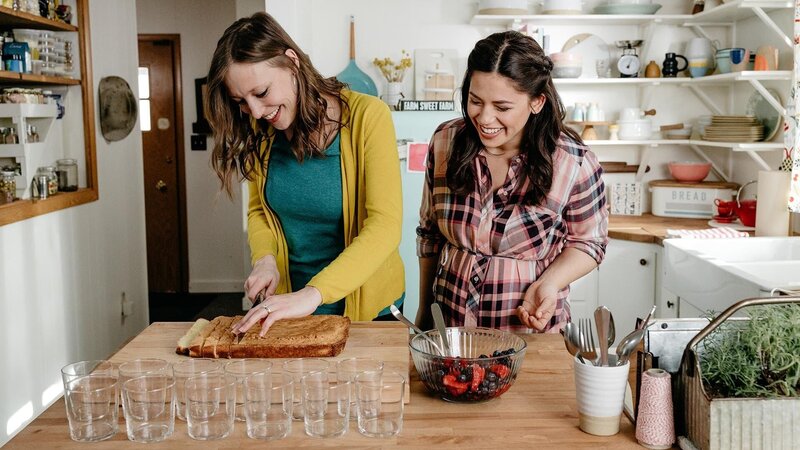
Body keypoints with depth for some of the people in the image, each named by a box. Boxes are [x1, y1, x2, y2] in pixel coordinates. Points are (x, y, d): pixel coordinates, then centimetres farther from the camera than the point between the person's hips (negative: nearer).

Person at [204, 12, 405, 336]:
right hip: (288, 296, 4)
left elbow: (385, 226, -27)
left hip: (364, 302, -4)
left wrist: (314, 294, -38)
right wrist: (264, 259, -12)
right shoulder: (260, 133, -5)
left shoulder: (367, 116, -20)